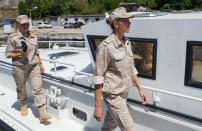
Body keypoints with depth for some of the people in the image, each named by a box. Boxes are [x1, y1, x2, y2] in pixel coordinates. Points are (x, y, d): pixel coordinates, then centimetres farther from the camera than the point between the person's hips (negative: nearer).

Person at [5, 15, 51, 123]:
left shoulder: (33, 37, 9)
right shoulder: (12, 38, -5)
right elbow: (8, 54, -4)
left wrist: (40, 64, 16)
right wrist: (20, 54, -19)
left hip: (34, 66, 3)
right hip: (19, 67, -2)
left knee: (37, 88, -6)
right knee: (21, 89, 13)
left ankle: (42, 115, -7)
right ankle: (23, 106, 42)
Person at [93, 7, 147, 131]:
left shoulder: (126, 43, 4)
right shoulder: (106, 46, -21)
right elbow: (98, 76, -19)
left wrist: (140, 89, 14)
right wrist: (98, 106, -17)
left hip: (124, 93, 8)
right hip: (113, 96, -8)